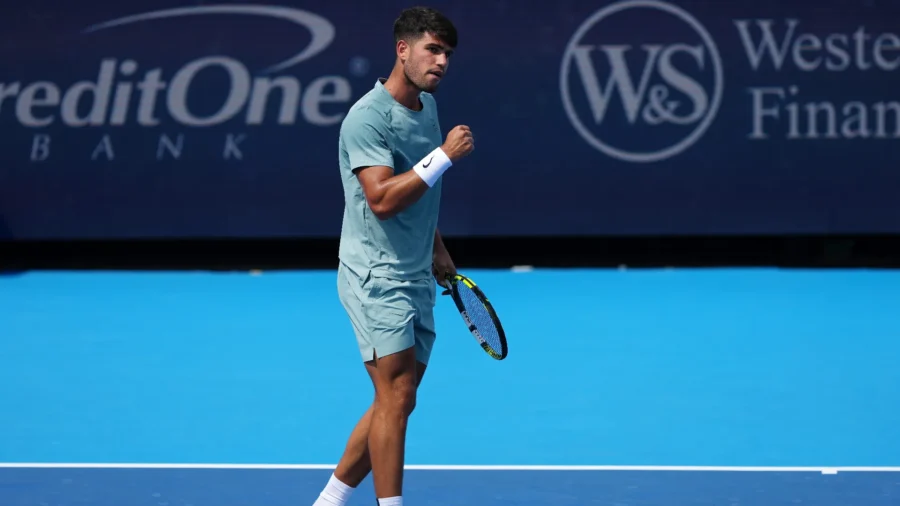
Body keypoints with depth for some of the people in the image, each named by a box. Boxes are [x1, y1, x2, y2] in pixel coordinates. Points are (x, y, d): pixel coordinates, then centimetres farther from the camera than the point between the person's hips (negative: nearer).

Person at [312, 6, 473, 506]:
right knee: (396, 397, -12)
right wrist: (444, 155, -25)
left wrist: (437, 249, 27)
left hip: (416, 279, 9)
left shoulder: (427, 105, 12)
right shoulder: (368, 117, -16)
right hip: (375, 277, -9)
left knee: (396, 402, 9)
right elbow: (382, 198, -26)